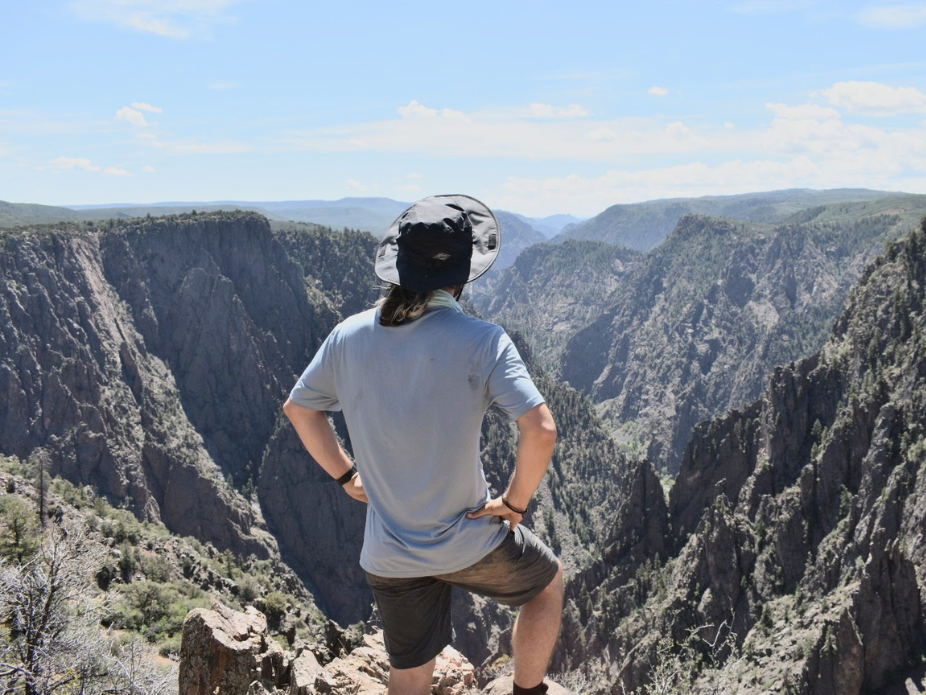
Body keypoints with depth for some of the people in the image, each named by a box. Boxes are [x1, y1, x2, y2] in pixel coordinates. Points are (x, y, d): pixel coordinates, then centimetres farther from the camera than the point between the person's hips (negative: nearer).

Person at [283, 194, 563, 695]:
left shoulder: (350, 336, -5)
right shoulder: (480, 340, -19)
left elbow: (298, 408, 9)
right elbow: (540, 430, -27)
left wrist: (345, 475, 17)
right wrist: (516, 502, -11)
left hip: (388, 555, 4)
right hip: (469, 543, -4)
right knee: (548, 582, 28)